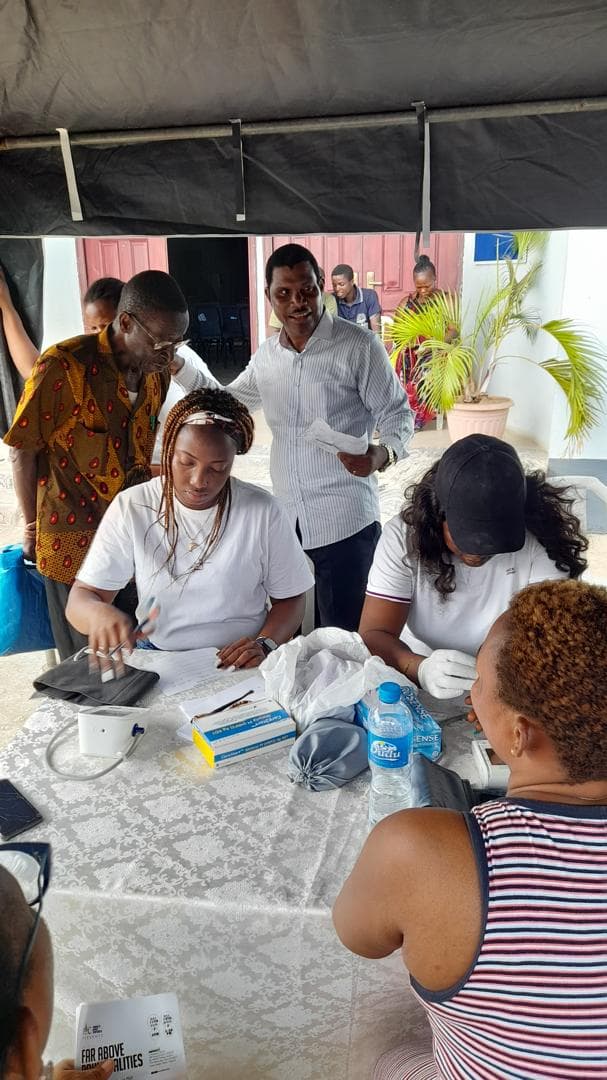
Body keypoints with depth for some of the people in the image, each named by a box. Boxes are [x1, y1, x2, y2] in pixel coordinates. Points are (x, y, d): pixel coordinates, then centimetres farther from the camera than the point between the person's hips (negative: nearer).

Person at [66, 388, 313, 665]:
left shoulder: (263, 511, -7)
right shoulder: (130, 507, -5)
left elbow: (290, 597, 3)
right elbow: (80, 599, -6)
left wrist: (264, 644, -16)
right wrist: (99, 613, -29)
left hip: (240, 663, 0)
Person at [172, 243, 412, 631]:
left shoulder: (359, 346, -9)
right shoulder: (266, 356, 10)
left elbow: (398, 414, -5)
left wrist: (382, 453, -26)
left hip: (345, 522, -5)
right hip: (286, 521, 6)